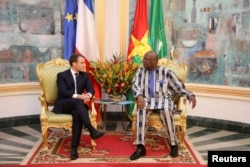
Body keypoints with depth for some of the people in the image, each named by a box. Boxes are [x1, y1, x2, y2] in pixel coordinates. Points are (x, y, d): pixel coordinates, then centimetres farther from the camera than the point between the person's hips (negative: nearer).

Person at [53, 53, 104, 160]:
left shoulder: (84, 75, 14)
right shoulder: (62, 75, 0)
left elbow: (91, 89, 3)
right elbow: (63, 92, -14)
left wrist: (88, 95, -22)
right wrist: (78, 96, -28)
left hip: (77, 104, 3)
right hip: (63, 105, -3)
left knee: (77, 114, -34)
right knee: (77, 101, -36)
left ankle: (74, 147, -34)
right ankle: (92, 130, -43)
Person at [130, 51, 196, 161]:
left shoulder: (166, 72, 2)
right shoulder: (141, 71, 10)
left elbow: (180, 88, 3)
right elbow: (135, 86, -2)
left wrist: (190, 95, -16)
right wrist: (139, 96, -24)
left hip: (164, 100, -2)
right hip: (147, 100, 2)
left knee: (166, 110, -37)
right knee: (141, 110, -34)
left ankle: (173, 144, -21)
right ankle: (141, 147, -35)